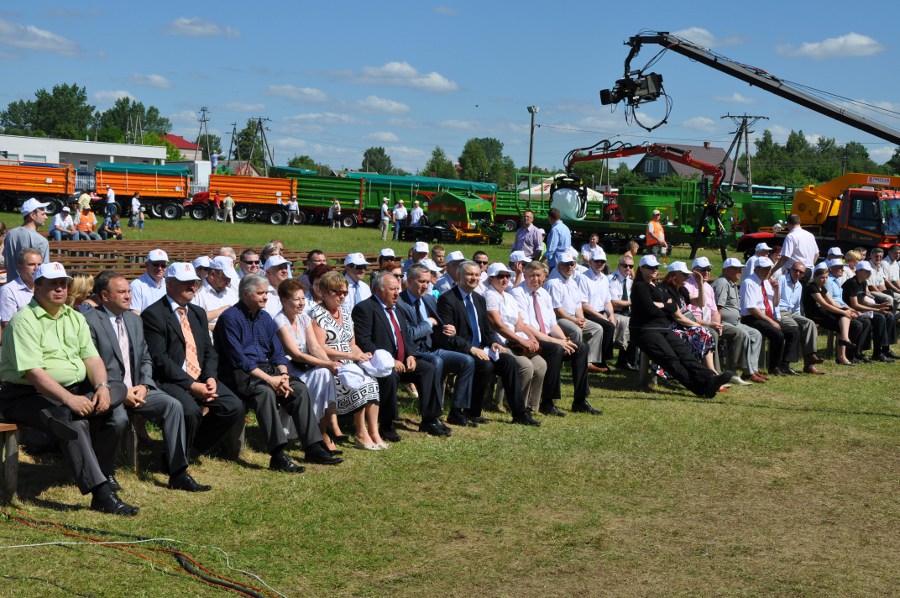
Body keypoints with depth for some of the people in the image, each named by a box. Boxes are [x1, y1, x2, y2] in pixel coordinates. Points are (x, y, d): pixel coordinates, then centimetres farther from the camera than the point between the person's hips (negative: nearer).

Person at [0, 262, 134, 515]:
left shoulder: (75, 318, 14)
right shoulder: (24, 321, -10)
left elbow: (91, 357, 6)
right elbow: (32, 371, -21)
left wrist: (101, 386, -16)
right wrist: (69, 399, -31)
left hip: (76, 390, 7)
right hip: (28, 395, -7)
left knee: (118, 390, -16)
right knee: (74, 424, -33)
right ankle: (101, 494, -34)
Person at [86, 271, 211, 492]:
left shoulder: (134, 320, 17)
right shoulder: (90, 321, -7)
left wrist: (143, 386, -3)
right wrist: (122, 391, -18)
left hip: (135, 389, 7)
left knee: (173, 405, -15)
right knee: (118, 417, -36)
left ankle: (178, 474, -12)